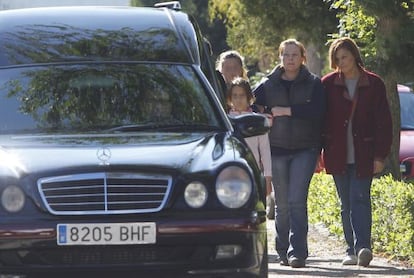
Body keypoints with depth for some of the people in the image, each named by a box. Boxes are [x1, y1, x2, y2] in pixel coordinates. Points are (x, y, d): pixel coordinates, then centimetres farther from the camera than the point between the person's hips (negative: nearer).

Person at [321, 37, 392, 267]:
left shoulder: (373, 84, 0)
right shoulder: (328, 84, 5)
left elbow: (384, 122, 1)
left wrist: (380, 155, -5)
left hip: (364, 156, -2)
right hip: (338, 156, 2)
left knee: (360, 200, -14)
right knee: (347, 204, 6)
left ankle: (362, 247, -23)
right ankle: (353, 250, 10)